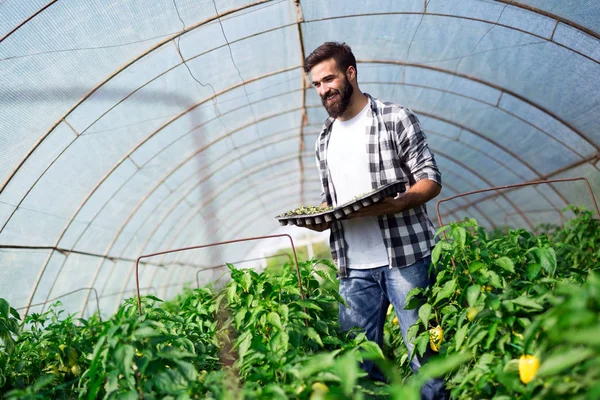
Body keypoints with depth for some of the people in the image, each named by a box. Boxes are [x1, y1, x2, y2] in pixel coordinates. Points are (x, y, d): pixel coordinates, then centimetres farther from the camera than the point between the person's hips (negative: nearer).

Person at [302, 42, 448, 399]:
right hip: (353, 268, 5)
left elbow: (431, 181, -5)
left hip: (405, 256, -5)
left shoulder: (396, 118, -1)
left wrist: (384, 206, -22)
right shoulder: (324, 140, 15)